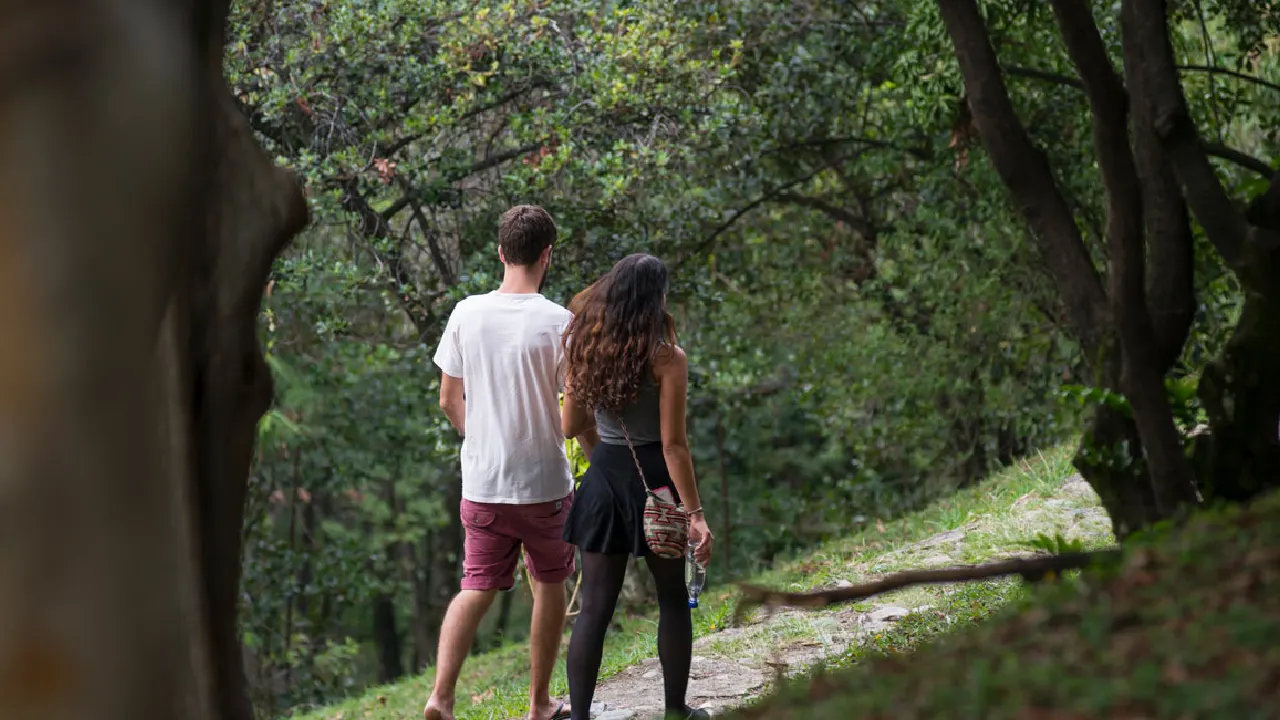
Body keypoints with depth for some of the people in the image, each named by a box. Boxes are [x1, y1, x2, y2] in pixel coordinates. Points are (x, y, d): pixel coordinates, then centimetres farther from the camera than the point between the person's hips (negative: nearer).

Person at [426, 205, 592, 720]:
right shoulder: (558, 323, -12)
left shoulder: (467, 315, -1)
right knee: (550, 585, 15)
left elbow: (449, 400, 6)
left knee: (476, 590, 7)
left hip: (480, 484, 3)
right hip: (545, 484, -3)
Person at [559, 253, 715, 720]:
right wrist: (695, 513, -12)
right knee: (673, 599, 16)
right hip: (653, 479, -3)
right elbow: (674, 444, -16)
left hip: (603, 475, 4)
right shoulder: (666, 358, -15)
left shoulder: (584, 350, -1)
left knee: (594, 607, 6)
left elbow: (570, 426, 8)